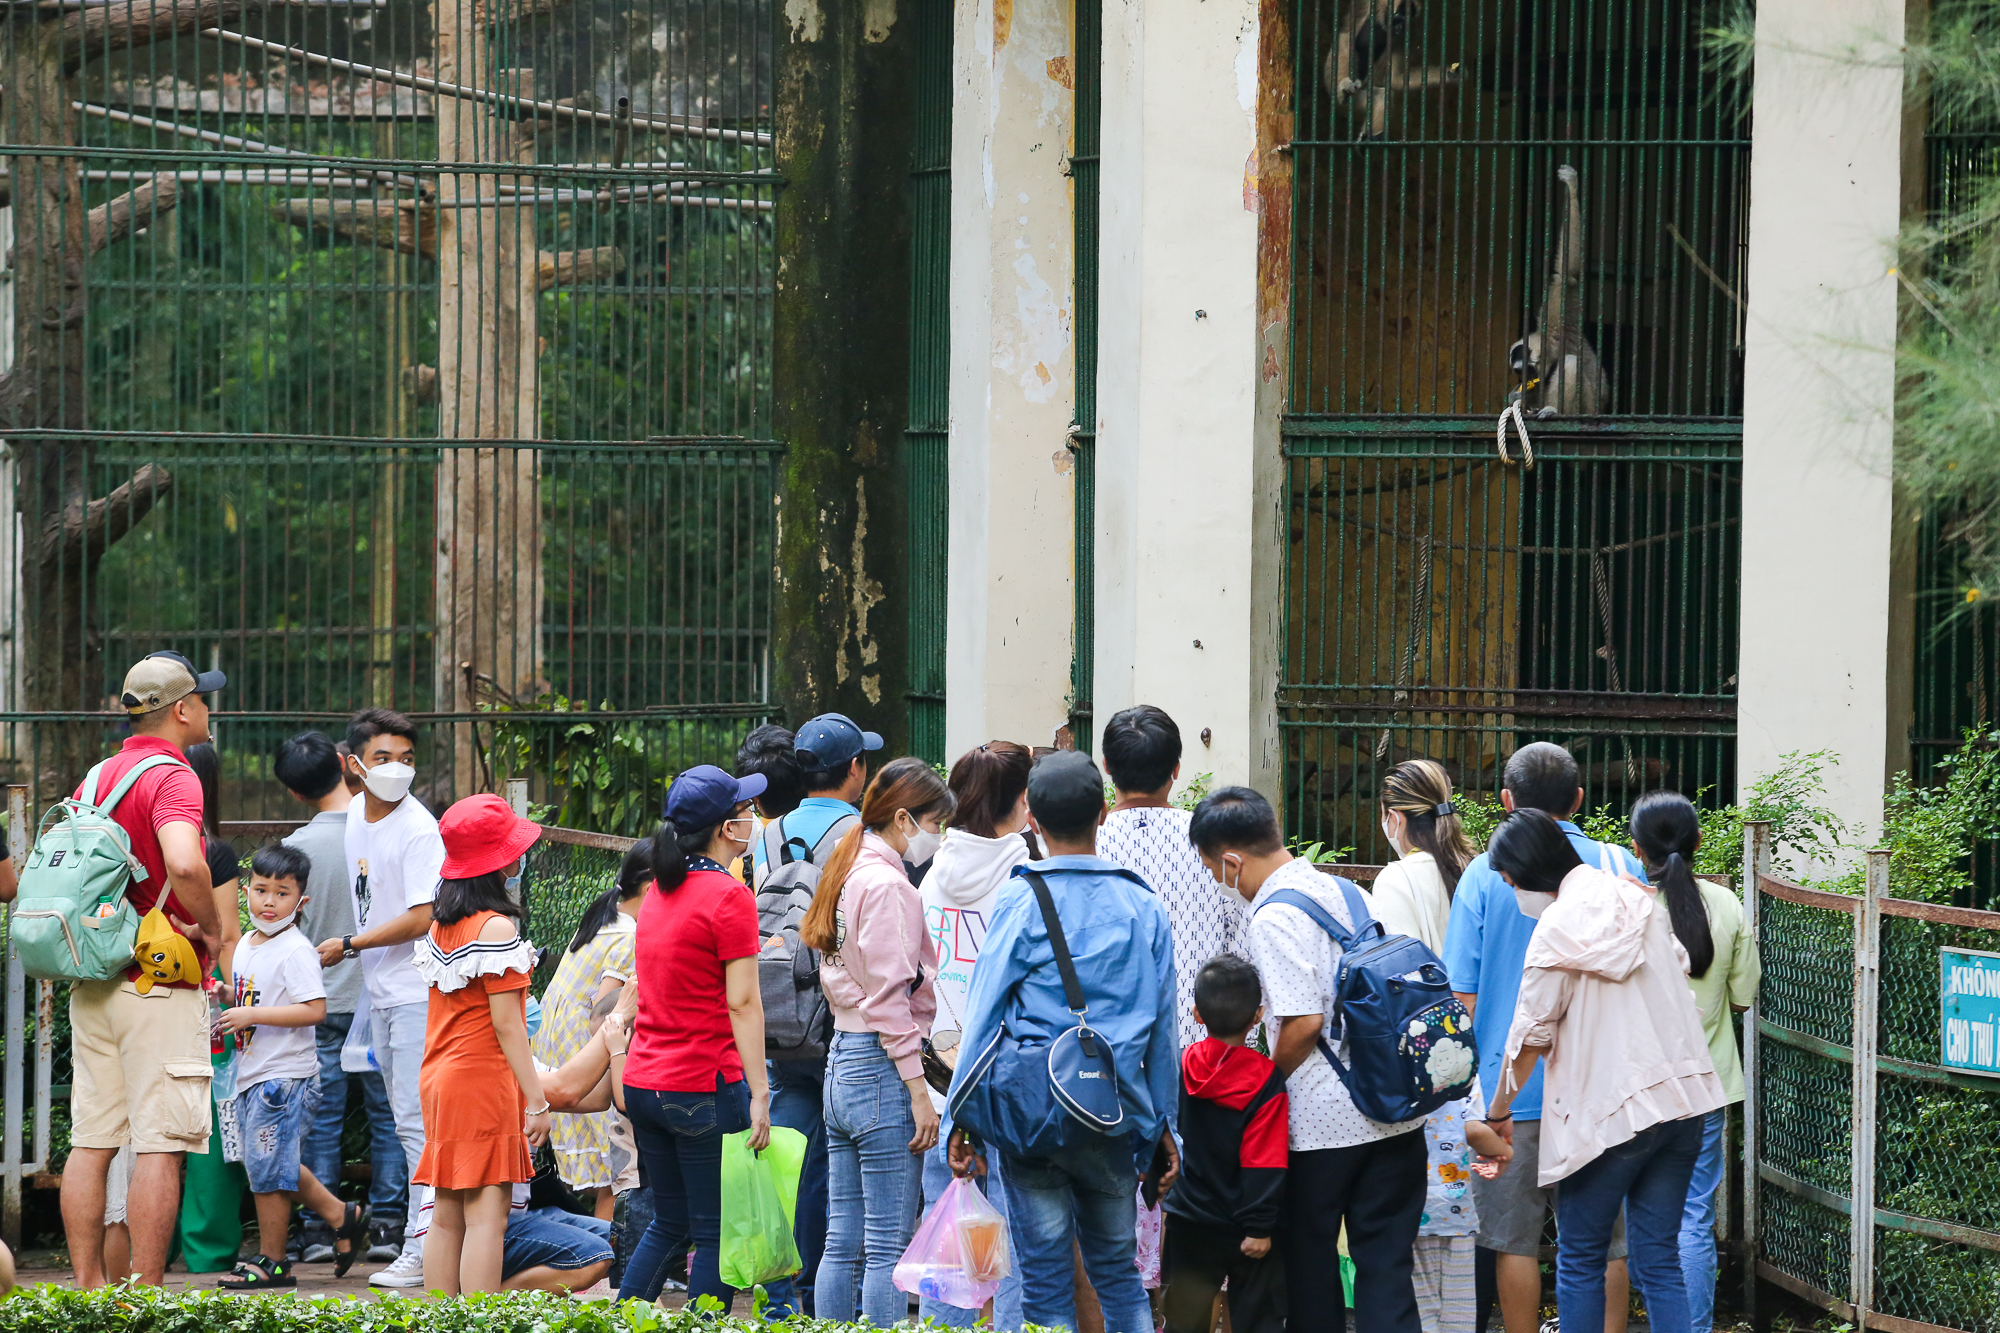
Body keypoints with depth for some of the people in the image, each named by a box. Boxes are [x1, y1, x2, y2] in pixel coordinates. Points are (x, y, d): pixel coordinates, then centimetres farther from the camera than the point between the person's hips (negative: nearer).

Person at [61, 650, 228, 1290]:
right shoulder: (171, 777, -12)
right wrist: (211, 928, -15)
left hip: (91, 988, 8)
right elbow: (184, 864, -30)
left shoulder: (97, 777, 14)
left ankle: (88, 1286, 10)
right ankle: (147, 1298, -8)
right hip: (160, 988, -8)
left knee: (90, 1141, 8)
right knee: (161, 1146, -6)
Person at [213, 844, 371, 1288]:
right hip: (251, 1075, 9)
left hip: (284, 1076, -9)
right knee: (274, 1166, 14)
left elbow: (314, 1010, -23)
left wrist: (252, 1015, -25)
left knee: (268, 1168, -4)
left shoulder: (295, 951, -14)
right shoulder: (246, 946, 13)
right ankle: (341, 1216, 27)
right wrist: (226, 1004, 4)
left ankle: (272, 1261, 6)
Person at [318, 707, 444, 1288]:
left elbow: (419, 919, -20)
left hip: (418, 994, -9)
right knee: (404, 1119, 14)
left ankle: (423, 1251, -10)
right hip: (380, 991, 9)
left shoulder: (419, 831, -17)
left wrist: (347, 946, -12)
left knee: (416, 1119, -10)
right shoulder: (356, 812, 8)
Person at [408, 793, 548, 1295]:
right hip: (484, 1082, -8)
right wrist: (536, 1100, -14)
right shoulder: (496, 927, -13)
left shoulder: (440, 925, 11)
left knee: (447, 1216, 9)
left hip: (440, 1079, 8)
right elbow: (505, 1022, -16)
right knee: (486, 1217, -9)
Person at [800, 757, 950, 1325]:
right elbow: (889, 996, -17)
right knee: (889, 1248, -7)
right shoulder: (888, 885, -13)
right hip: (882, 1067, -9)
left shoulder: (850, 874, 15)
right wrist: (918, 1089, -15)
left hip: (840, 1064, 9)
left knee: (843, 1243, 10)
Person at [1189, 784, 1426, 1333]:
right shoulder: (1344, 892, 10)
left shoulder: (1273, 919, -15)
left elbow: (1303, 1022, -20)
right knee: (1384, 1260, 6)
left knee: (1310, 1256, 10)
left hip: (1324, 1119, -7)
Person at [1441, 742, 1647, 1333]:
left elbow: (1463, 993, -4)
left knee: (1516, 1240, 7)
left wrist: (1477, 1073, 8)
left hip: (1510, 1084, -1)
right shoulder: (1621, 866, 0)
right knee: (1605, 1242, 7)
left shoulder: (1485, 874, -4)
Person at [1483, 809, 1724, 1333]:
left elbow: (1530, 1037, -6)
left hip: (1608, 1110, -6)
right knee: (1660, 1259, 7)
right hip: (1682, 1097, 6)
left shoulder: (1559, 929, -11)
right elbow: (1680, 970, 19)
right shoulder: (1640, 901, 9)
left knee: (1580, 1260, 6)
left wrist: (1498, 1111, 6)